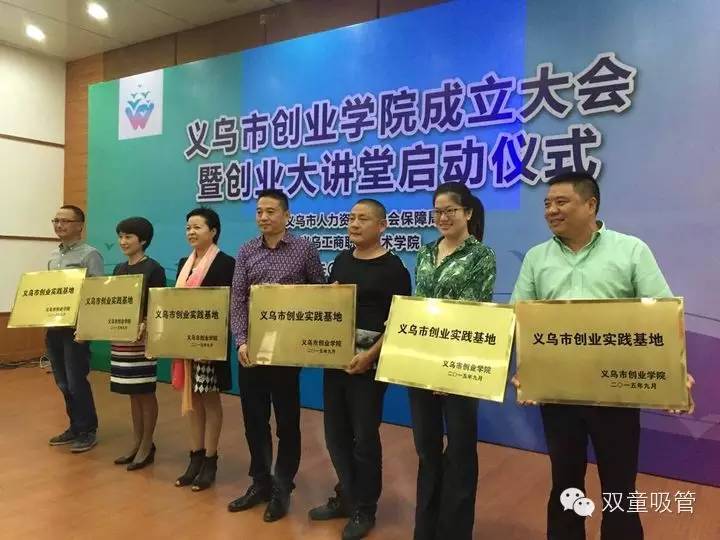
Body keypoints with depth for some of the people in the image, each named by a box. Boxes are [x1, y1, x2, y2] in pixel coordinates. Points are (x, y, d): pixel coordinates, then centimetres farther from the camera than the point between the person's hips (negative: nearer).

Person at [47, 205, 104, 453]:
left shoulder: (90, 255, -9)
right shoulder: (53, 256, 14)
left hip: (76, 326, -7)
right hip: (54, 326, 7)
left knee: (76, 381, -2)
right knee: (63, 382, 13)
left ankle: (88, 431, 12)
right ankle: (75, 426, 27)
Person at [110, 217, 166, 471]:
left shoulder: (153, 268, -8)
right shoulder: (119, 269, 13)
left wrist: (145, 326, -29)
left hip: (142, 337, -7)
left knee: (145, 391, 2)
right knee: (132, 392, 14)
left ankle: (147, 446, 13)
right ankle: (136, 443, 24)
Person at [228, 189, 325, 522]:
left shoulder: (304, 249, -2)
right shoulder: (246, 252, 6)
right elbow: (237, 300, 1)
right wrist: (241, 341, -11)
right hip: (251, 347, 3)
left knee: (287, 420, 7)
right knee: (254, 418, 12)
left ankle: (282, 489, 23)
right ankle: (260, 483, 30)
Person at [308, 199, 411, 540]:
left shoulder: (393, 267, -9)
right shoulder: (341, 261, 10)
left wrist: (371, 355, -21)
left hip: (367, 361, -6)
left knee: (364, 435, 5)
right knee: (335, 431, 13)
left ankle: (364, 509, 23)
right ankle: (345, 497, 32)